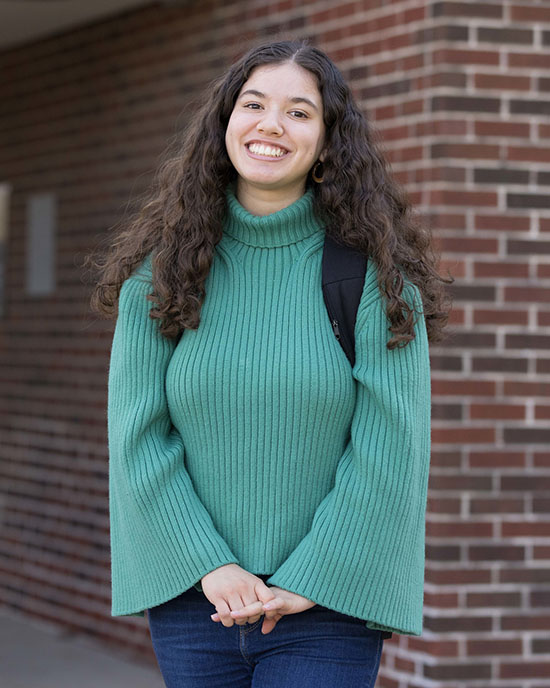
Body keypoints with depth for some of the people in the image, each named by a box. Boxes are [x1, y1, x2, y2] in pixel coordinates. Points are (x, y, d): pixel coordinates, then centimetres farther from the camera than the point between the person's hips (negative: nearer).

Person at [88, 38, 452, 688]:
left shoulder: (373, 274, -4)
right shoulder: (161, 269, 2)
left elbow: (388, 447, -7)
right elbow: (138, 435, -1)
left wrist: (309, 580, -10)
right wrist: (209, 565, -9)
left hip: (327, 602, -2)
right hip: (192, 599, 2)